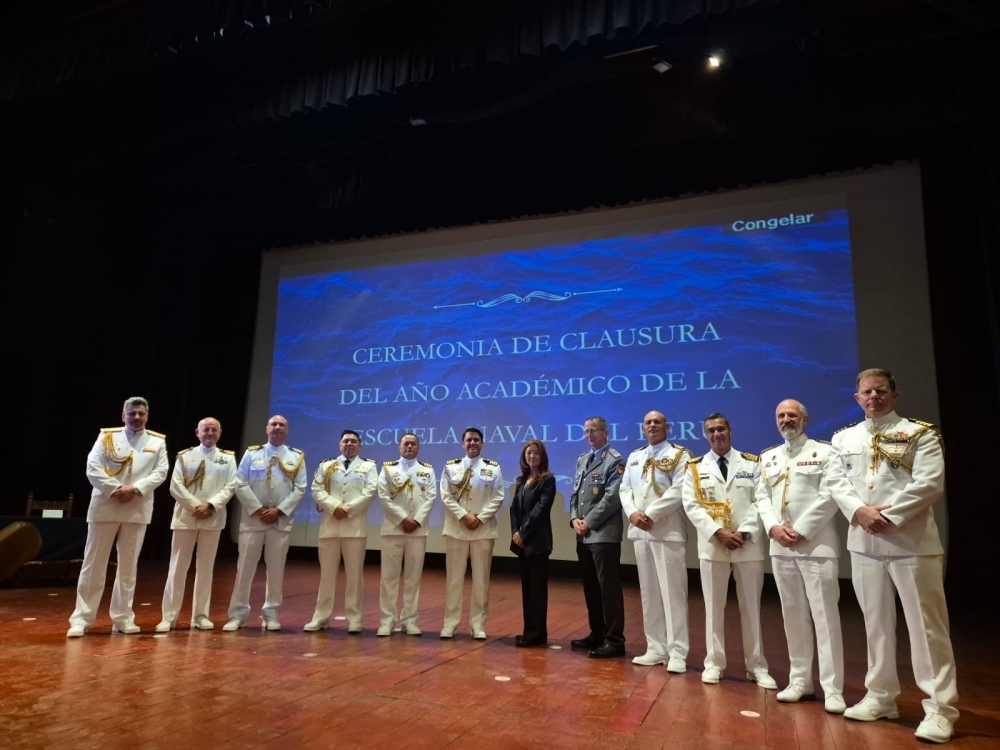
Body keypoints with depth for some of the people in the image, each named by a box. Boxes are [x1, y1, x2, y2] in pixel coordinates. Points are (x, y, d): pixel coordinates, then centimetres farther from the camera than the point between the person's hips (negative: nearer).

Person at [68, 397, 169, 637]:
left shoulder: (157, 441, 7)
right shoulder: (107, 436, 4)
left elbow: (161, 472, -2)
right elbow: (92, 468, -5)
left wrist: (136, 488, -15)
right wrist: (115, 489, -15)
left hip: (137, 509, 1)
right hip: (105, 506, -1)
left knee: (128, 565, 9)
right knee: (93, 564, 3)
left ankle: (123, 617, 18)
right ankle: (81, 618, 11)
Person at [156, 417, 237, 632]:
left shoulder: (228, 458, 8)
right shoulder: (185, 456, 7)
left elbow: (230, 487, -1)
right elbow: (175, 486, -2)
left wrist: (211, 505, -14)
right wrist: (195, 506, -12)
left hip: (213, 518, 1)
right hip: (186, 516, -1)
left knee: (205, 567, 7)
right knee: (177, 567, 1)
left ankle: (200, 615, 15)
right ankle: (169, 616, 8)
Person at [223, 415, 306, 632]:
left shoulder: (297, 457, 5)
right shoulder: (252, 453, 5)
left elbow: (300, 488, -1)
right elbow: (241, 485, -1)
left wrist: (279, 510, -11)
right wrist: (258, 509, -11)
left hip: (281, 520, 0)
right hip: (253, 518, 0)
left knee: (276, 568, 6)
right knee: (245, 567, 2)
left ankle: (271, 613, 16)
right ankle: (238, 614, 12)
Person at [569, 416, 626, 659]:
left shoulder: (615, 461, -6)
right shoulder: (582, 460, 17)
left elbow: (612, 497, -15)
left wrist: (589, 522, -14)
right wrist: (575, 519, 1)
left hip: (604, 534, -7)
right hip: (584, 535, 8)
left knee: (608, 586, -3)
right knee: (590, 586, 14)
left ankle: (614, 640, 5)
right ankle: (597, 633, 25)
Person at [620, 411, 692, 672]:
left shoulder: (679, 455, -2)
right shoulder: (634, 457, 16)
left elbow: (679, 491, -13)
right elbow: (625, 489, 12)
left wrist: (651, 514, -16)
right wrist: (632, 513, -8)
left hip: (668, 531, -6)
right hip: (640, 532, 6)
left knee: (672, 592, -4)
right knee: (648, 592, 10)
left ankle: (677, 653, 3)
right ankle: (656, 648, 19)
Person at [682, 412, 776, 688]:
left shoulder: (752, 464, 6)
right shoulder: (695, 468, 6)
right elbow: (692, 505, -2)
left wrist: (744, 532, -13)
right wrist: (717, 532, -13)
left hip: (748, 545, 0)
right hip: (712, 544, 0)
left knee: (751, 607, 8)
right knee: (714, 606, 7)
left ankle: (757, 666, 19)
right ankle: (714, 663, 18)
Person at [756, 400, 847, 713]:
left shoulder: (824, 452, 1)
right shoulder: (768, 457, 15)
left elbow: (832, 495, -9)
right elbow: (762, 497, 10)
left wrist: (801, 530, -14)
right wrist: (774, 528, -8)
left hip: (816, 545, -4)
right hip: (780, 546, 5)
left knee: (825, 616, -4)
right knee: (793, 615, 10)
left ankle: (832, 688, 4)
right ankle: (800, 679, 20)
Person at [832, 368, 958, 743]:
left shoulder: (920, 433, 0)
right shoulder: (843, 439, 12)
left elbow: (930, 484, -11)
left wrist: (889, 516, -17)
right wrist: (859, 512, -12)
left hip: (912, 542, -4)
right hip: (864, 542, 4)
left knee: (926, 626, -1)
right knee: (876, 623, 12)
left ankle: (939, 708, 7)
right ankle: (881, 697, 23)